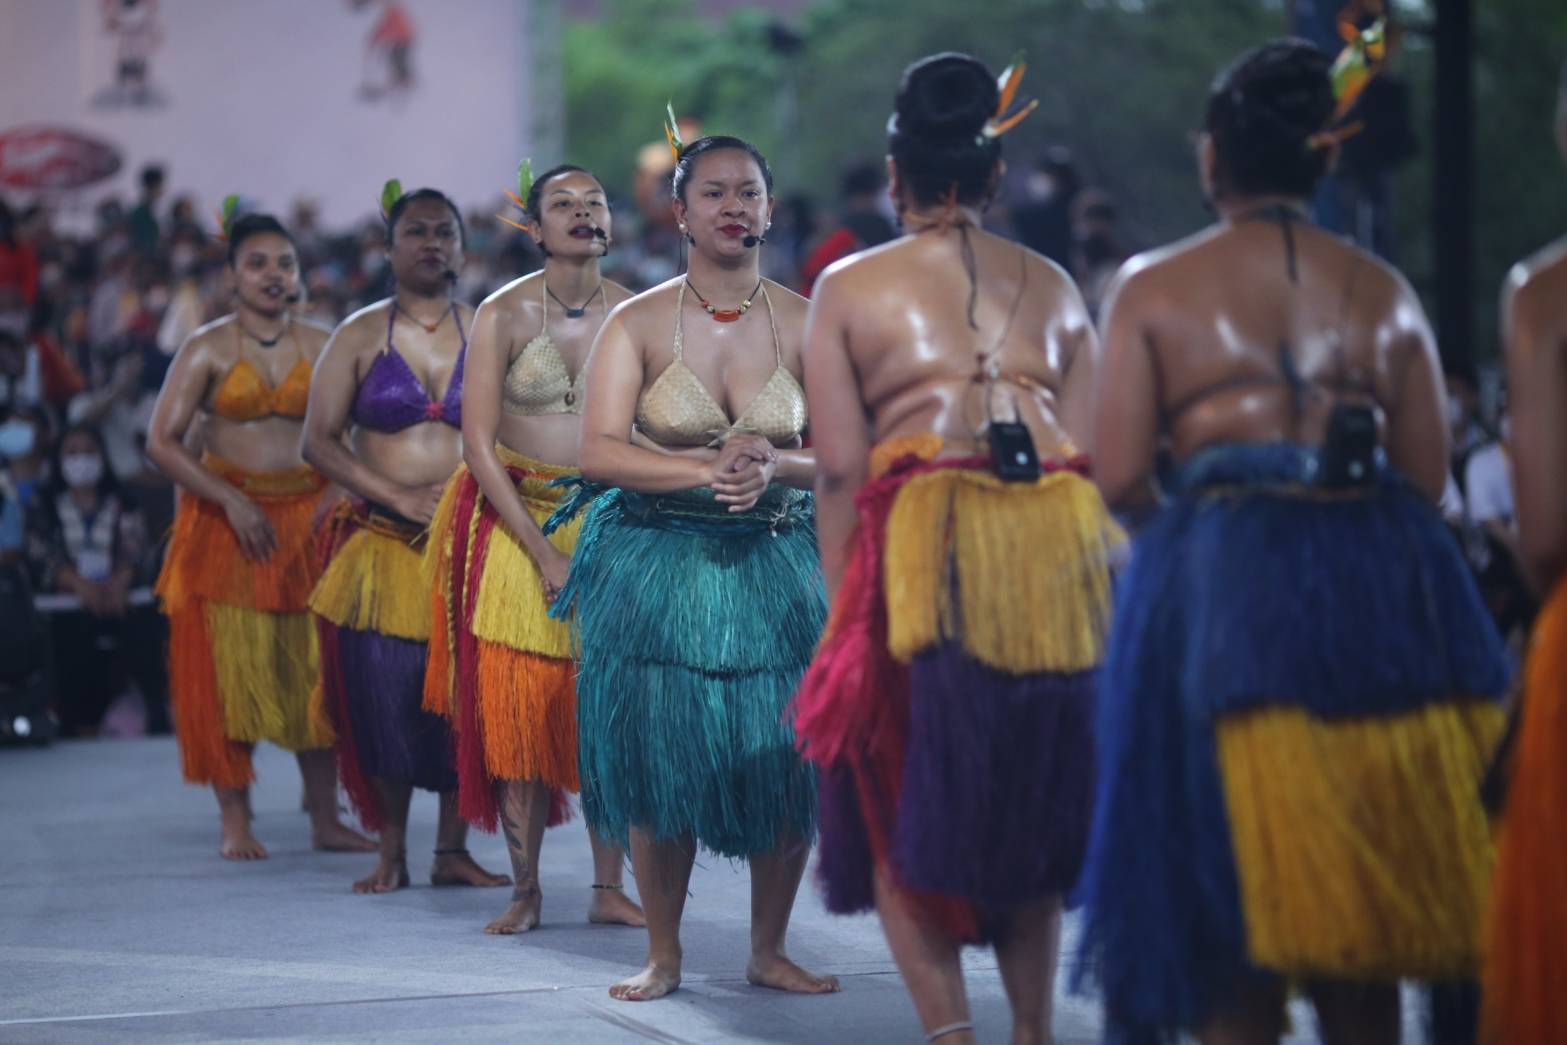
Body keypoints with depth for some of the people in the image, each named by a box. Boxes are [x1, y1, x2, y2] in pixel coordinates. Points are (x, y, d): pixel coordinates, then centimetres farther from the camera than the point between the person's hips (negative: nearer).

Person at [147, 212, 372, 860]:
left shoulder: (320, 348, 6)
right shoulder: (208, 349, -1)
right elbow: (162, 443, -7)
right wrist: (232, 501, -14)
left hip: (307, 516, 2)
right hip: (224, 522, -2)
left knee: (314, 666, 0)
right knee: (228, 668, -2)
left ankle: (326, 818, 6)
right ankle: (236, 823, 3)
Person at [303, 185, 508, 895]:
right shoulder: (359, 336, 6)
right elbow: (318, 442, 1)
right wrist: (401, 497, -10)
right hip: (381, 543, -1)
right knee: (384, 696, -4)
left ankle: (452, 850, 9)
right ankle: (391, 854, 7)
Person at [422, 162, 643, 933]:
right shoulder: (503, 314, -5)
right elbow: (478, 445, -8)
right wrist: (544, 552, -12)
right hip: (513, 521, -1)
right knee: (515, 708, -3)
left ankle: (608, 888, 6)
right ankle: (525, 891, 5)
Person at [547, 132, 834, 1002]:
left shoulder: (806, 324, 2)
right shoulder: (637, 324, -2)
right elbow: (600, 450, -11)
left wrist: (774, 465, -20)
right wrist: (708, 470, -21)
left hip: (776, 566, 1)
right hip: (656, 566, -1)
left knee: (785, 762, 0)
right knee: (658, 763, 0)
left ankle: (768, 950, 17)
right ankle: (663, 956, 15)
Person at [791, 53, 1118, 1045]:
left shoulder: (849, 286, 8)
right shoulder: (1055, 287, 17)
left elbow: (839, 468, 0)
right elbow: (1090, 452, 10)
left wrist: (846, 612, 2)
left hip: (922, 546, -3)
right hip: (1061, 552, 3)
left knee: (902, 812, 7)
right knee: (1031, 809, 18)